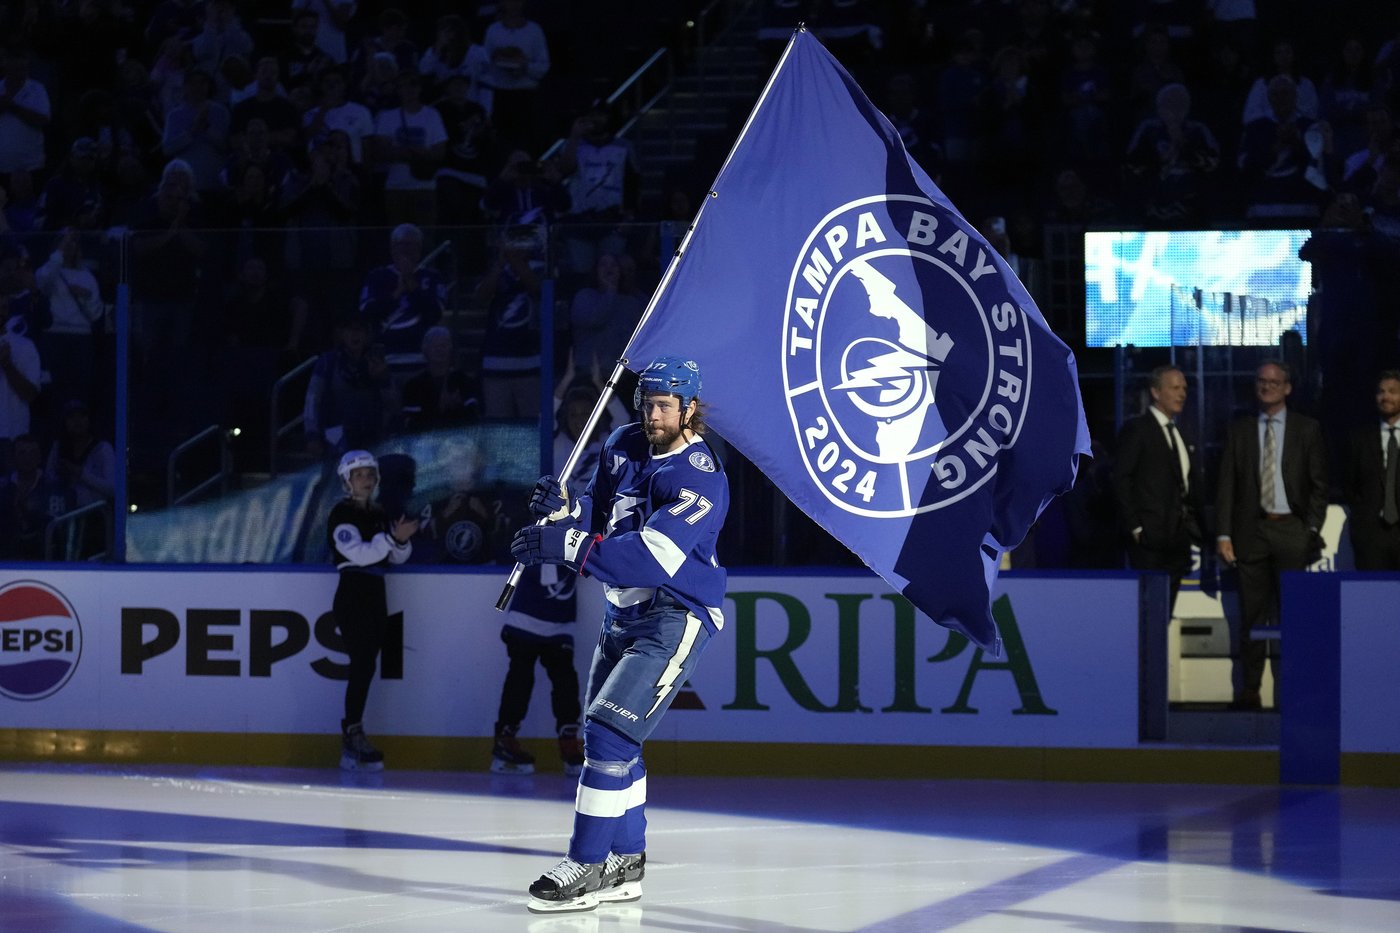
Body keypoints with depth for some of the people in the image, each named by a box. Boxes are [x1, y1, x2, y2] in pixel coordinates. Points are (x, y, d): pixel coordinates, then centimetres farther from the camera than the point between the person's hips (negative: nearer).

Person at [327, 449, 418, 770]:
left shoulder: (379, 514, 15)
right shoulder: (342, 514, -7)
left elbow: (397, 558, 13)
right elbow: (359, 553, -19)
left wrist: (402, 541, -7)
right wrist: (393, 536, -25)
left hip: (375, 597, 7)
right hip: (351, 596, -7)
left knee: (365, 666, 6)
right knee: (363, 664, -16)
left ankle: (351, 746, 8)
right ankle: (353, 732, -16)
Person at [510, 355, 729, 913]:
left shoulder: (699, 480, -22)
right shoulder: (625, 446, 3)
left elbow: (651, 557, -32)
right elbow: (598, 514, 7)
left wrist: (566, 546, -36)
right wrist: (566, 509, -16)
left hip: (676, 616, -9)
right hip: (624, 612, 9)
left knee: (610, 733, -18)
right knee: (606, 738, 15)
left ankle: (586, 867, -14)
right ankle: (625, 865, 26)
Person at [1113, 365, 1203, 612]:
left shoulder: (1180, 434, 20)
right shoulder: (1136, 429, -3)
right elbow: (1121, 479, -9)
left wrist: (1197, 527, 9)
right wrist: (1135, 527, -14)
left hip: (1178, 536, 7)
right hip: (1151, 536, -7)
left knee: (1166, 609, 6)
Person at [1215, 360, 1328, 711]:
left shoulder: (1307, 429, 6)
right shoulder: (1239, 431, 9)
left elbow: (1318, 484, 6)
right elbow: (1226, 485, 7)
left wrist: (1312, 530, -4)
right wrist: (1223, 534, -2)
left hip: (1291, 530, -1)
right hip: (1251, 530, 1)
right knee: (1252, 614, 2)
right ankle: (1249, 689, 5)